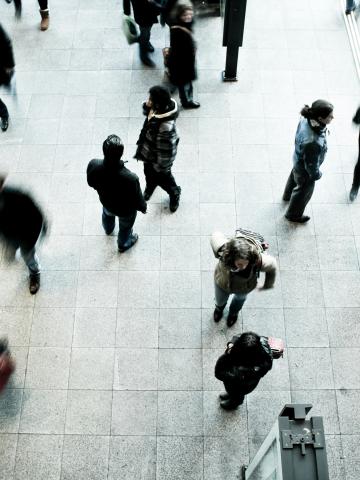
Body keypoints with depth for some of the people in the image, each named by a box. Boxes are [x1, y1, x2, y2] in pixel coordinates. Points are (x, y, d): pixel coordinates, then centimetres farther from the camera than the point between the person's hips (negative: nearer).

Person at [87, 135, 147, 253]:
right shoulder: (130, 178, -45)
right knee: (125, 226, 32)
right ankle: (123, 244, 64)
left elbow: (91, 183, -11)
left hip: (106, 202, 3)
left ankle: (108, 229, 74)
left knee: (107, 214, 40)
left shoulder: (93, 165, -35)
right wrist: (143, 207, -2)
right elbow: (138, 200, -25)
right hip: (125, 210, -3)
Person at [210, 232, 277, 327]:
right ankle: (219, 307, 73)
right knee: (220, 301, 33)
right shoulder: (223, 251, -45)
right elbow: (216, 235, -23)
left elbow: (272, 265, -20)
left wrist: (268, 285, -2)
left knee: (240, 298, 37)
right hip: (222, 283, 0)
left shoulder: (259, 261, -45)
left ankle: (234, 312, 74)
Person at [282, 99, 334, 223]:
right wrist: (317, 175, -9)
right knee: (304, 191, 24)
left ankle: (288, 195, 70)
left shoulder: (307, 119, -26)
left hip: (298, 158, 7)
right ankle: (293, 215, 53)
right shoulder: (312, 143, -48)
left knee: (294, 176, 37)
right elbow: (311, 164, -30)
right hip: (305, 170, -7)